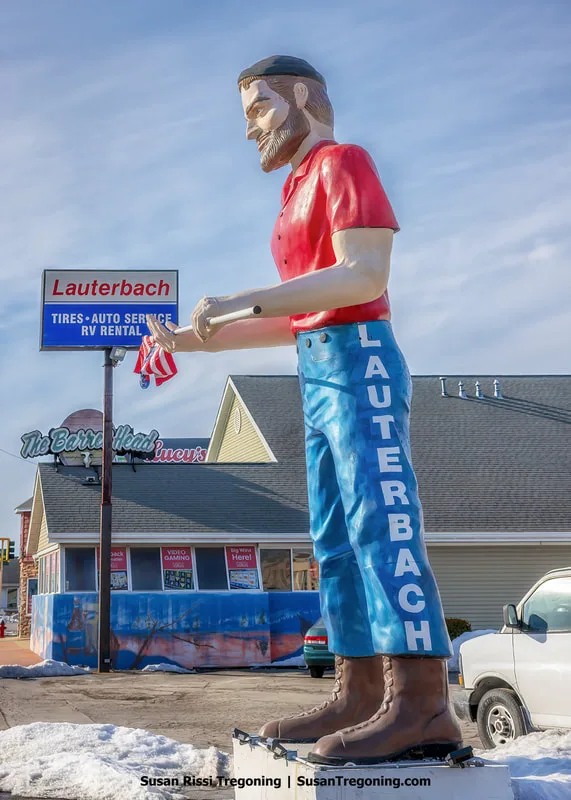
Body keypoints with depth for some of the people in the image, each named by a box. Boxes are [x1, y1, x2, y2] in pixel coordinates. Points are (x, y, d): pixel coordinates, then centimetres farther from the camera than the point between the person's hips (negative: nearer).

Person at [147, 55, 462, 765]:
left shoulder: (343, 161, -1)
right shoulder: (301, 193, 25)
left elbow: (366, 275, -15)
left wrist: (243, 301, -18)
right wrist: (197, 341, 19)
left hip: (357, 362, -9)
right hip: (318, 377, 9)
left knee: (379, 520, -17)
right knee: (335, 541, 4)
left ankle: (422, 705, -22)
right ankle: (359, 695, 3)